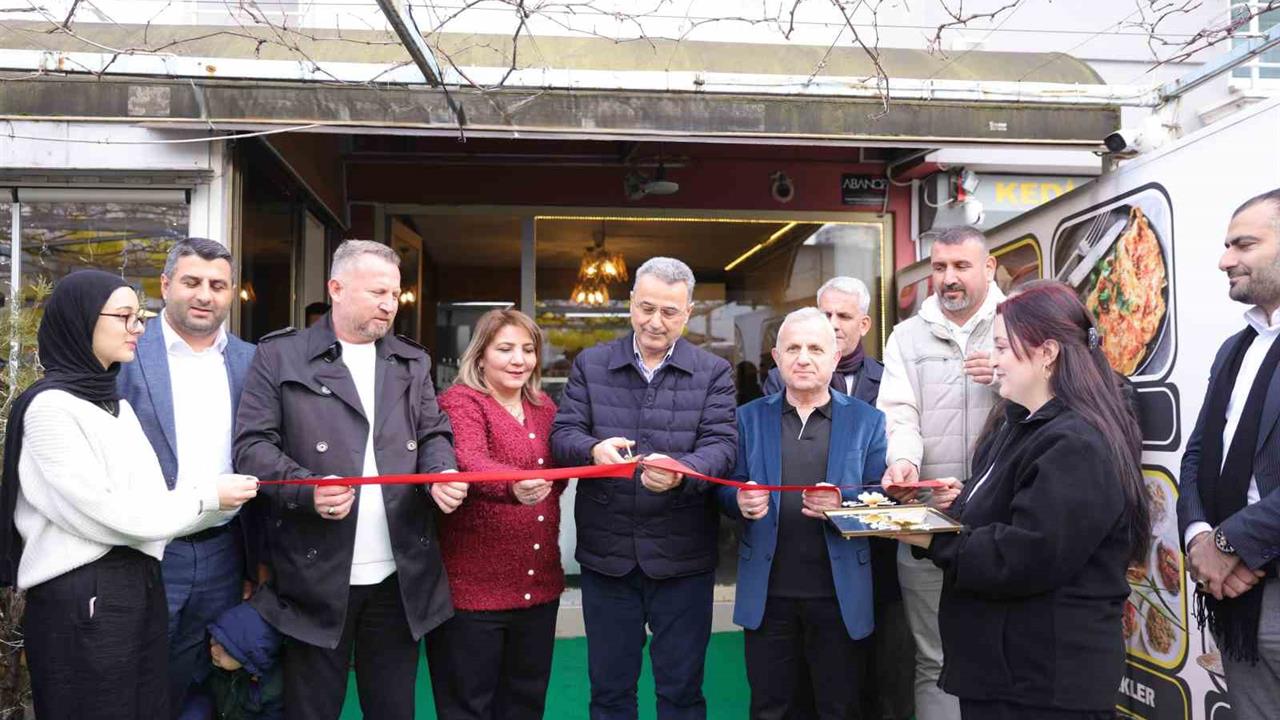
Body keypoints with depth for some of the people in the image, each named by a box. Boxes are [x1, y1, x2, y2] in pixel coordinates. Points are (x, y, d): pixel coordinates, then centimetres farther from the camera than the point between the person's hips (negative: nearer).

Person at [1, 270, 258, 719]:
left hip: (140, 583, 8)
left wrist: (225, 499, -5)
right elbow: (103, 513, -17)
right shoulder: (50, 406, -13)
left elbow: (145, 500, 7)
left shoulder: (115, 402, 12)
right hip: (80, 594, -7)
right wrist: (205, 496, -11)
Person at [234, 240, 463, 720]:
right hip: (317, 575, -3)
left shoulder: (413, 362, 14)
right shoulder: (280, 355, 1)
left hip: (400, 575, 3)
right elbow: (252, 444, -4)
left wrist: (441, 473, -10)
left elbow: (434, 434, 13)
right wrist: (307, 489, -20)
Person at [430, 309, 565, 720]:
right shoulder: (460, 401, -9)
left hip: (540, 584, 6)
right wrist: (513, 487, -48)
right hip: (472, 586, -6)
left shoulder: (544, 407, 11)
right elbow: (469, 462, -30)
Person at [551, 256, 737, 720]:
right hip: (606, 553, 1)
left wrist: (681, 471, -32)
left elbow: (722, 445, -10)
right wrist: (593, 450, -26)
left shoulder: (714, 373, 1)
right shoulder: (590, 365, 4)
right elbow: (562, 434, -3)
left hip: (681, 557, -1)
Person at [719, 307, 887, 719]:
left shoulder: (868, 420, 3)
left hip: (841, 596, -1)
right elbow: (726, 490, 3)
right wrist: (741, 502, -19)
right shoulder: (749, 418, 6)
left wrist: (844, 502, -22)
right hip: (767, 594, 1)